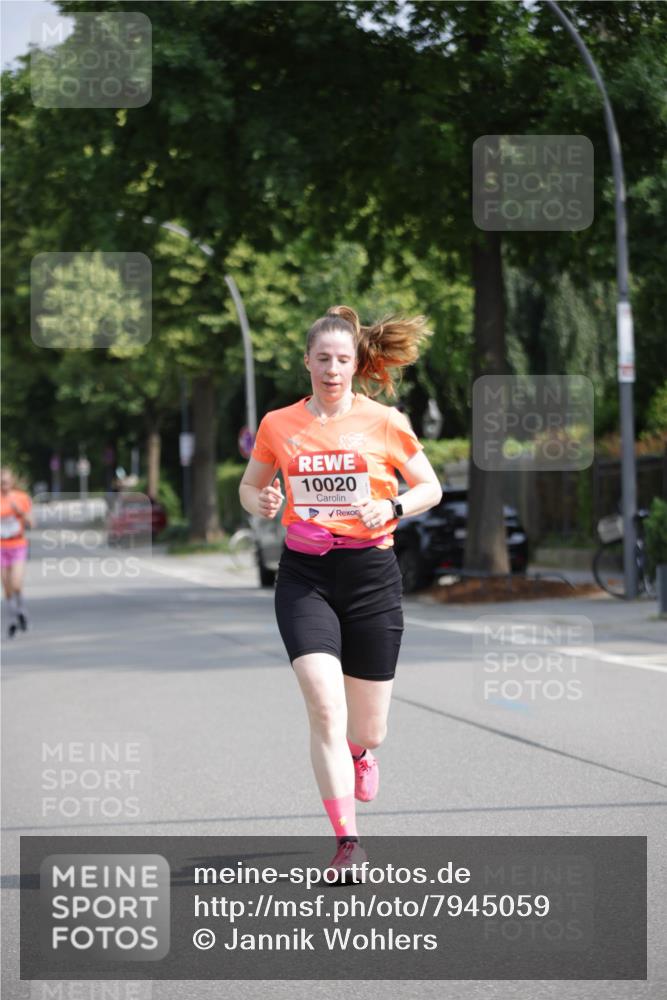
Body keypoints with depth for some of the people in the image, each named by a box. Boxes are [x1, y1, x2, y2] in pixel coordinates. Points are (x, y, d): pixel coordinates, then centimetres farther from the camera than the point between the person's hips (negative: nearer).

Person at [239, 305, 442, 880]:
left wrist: (392, 508, -12)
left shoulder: (385, 423, -1)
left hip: (371, 574, 0)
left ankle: (360, 752, 47)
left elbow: (430, 488, 8)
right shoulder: (277, 425, 3)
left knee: (368, 729, 7)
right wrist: (259, 502, -6)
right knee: (325, 709, -19)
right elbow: (249, 487, 17)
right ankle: (347, 842, -13)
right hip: (304, 575, 0)